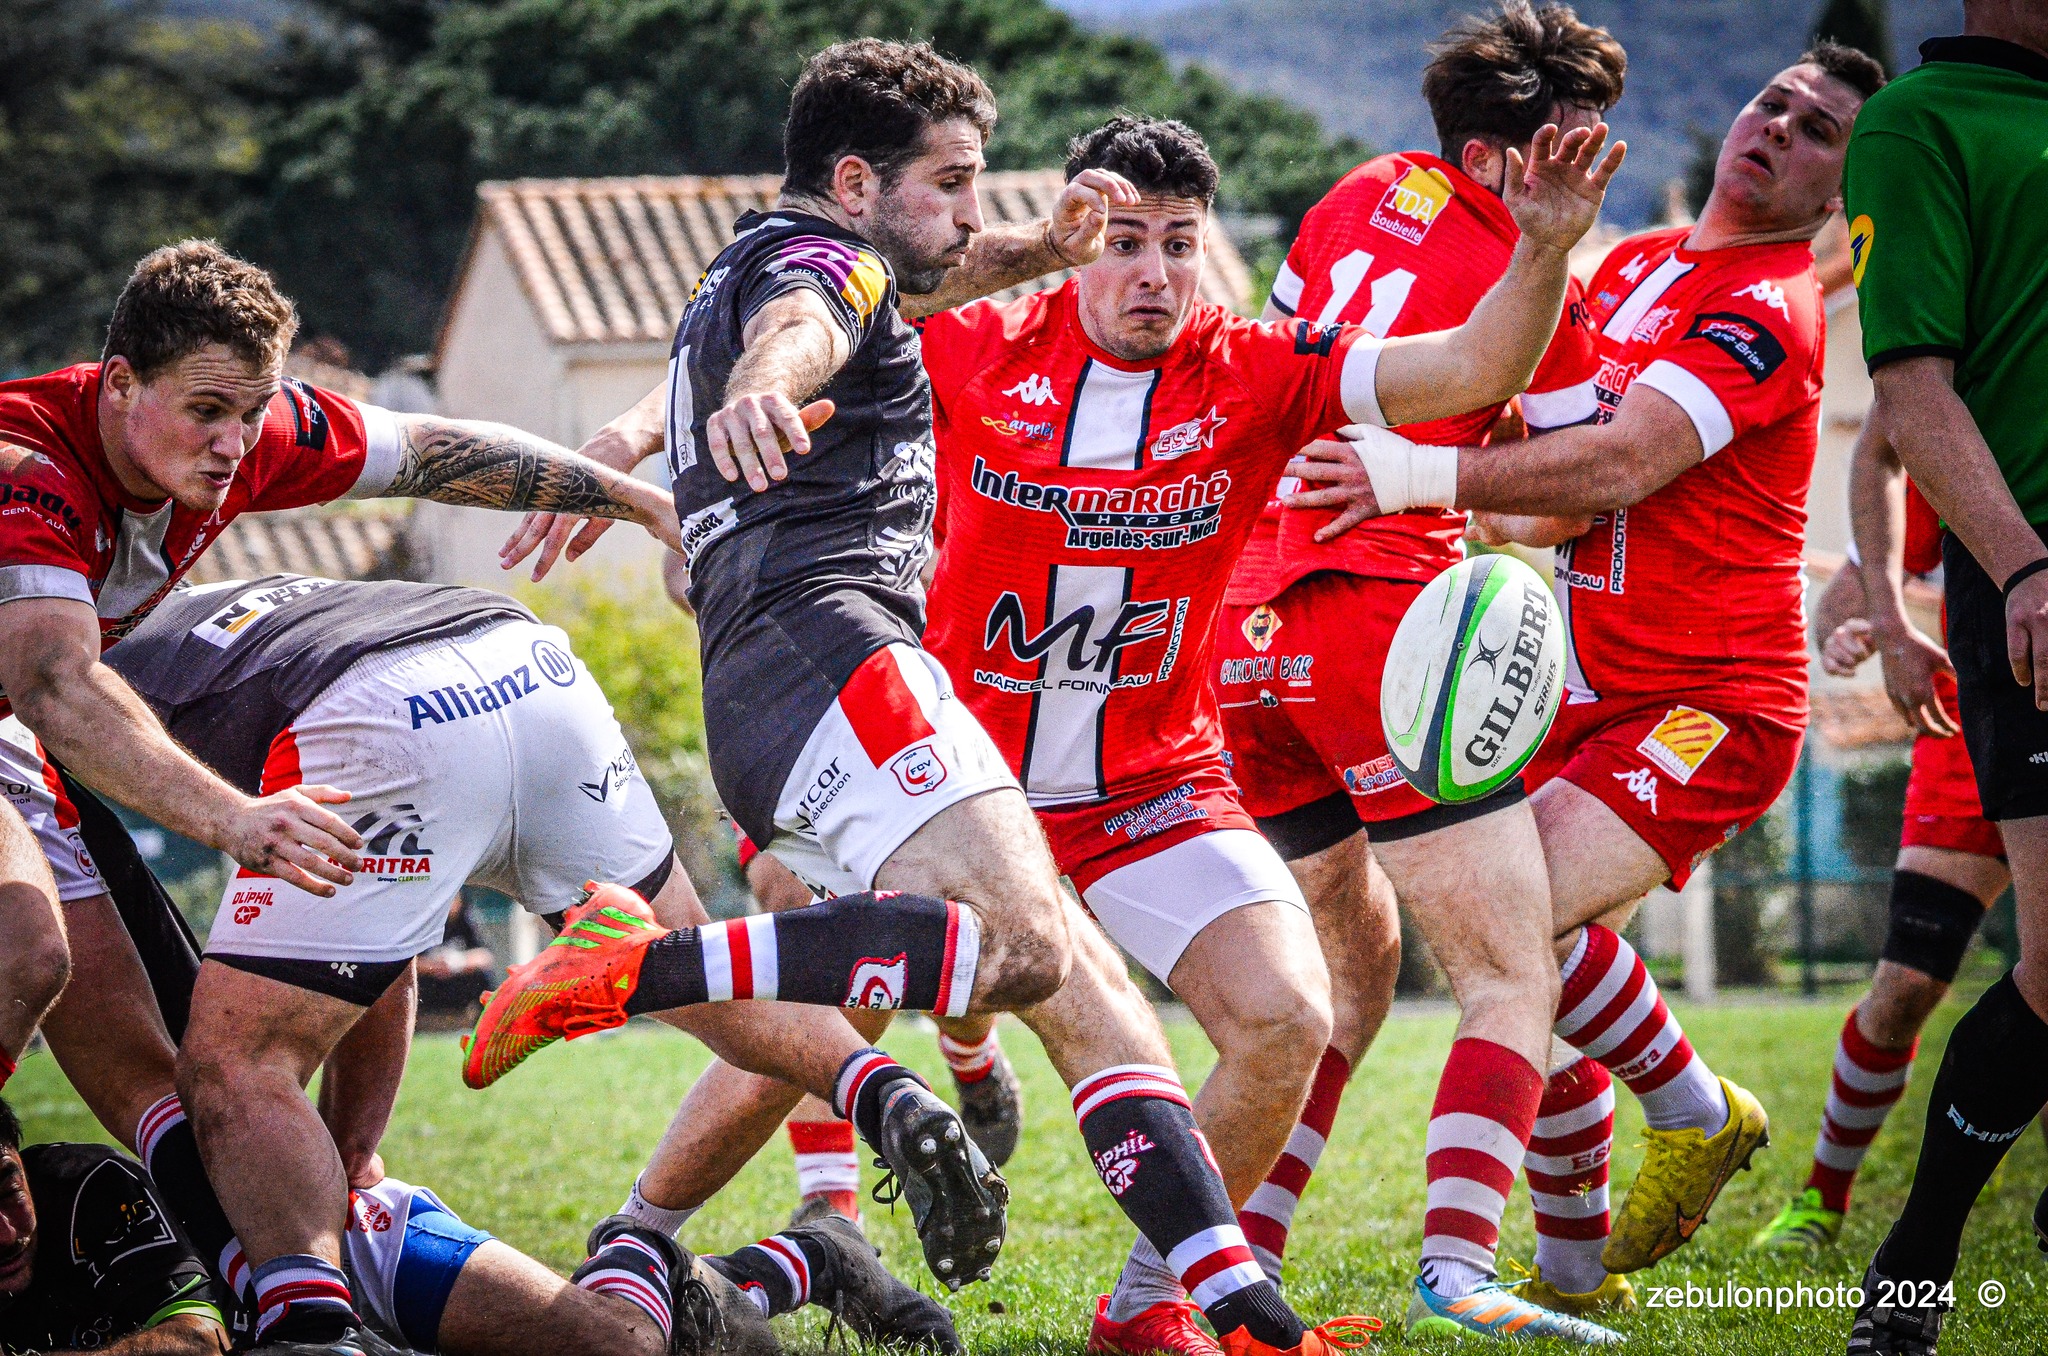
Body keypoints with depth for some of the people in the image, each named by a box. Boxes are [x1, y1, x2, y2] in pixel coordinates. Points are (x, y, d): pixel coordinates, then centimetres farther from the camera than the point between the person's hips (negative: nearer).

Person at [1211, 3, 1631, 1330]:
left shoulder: (1365, 195, 15)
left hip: (1241, 629, 8)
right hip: (1382, 612, -8)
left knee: (1353, 969, 23)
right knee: (1516, 979, -5)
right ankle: (1456, 1270, -25)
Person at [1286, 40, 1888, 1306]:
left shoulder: (1768, 311, -14)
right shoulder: (1634, 265, 14)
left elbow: (1621, 466, -27)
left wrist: (1431, 473, -33)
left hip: (1712, 703, -8)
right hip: (1591, 694, 8)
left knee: (1530, 905, -26)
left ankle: (1701, 1116, -1)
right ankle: (1579, 1246, 14)